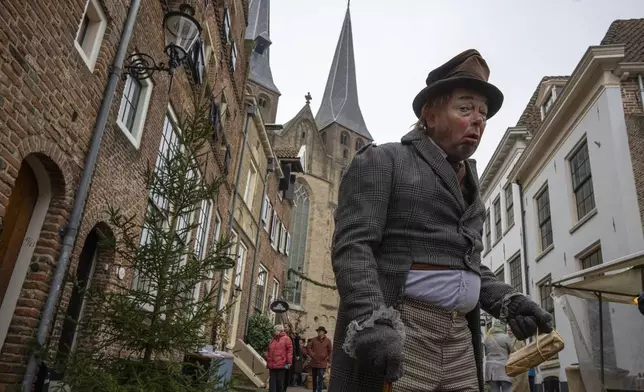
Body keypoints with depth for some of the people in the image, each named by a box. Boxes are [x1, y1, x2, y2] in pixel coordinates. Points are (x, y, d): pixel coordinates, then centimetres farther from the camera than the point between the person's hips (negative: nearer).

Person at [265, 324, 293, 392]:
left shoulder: (286, 339, -3)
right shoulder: (272, 340, 16)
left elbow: (289, 351, -6)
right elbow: (269, 352, 21)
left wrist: (288, 363, -10)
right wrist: (267, 361, 16)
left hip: (281, 366, -5)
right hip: (272, 366, 5)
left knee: (280, 382, 4)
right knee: (272, 383, 4)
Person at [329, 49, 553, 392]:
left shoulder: (466, 184, 20)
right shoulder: (382, 161, -2)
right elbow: (352, 245, -13)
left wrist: (507, 300, 6)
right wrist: (372, 321, -26)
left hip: (460, 339, 7)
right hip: (395, 335, -7)